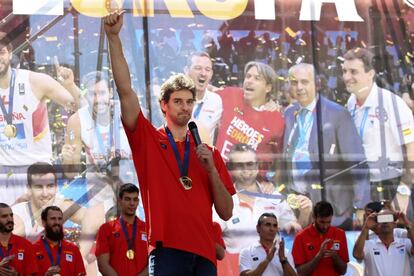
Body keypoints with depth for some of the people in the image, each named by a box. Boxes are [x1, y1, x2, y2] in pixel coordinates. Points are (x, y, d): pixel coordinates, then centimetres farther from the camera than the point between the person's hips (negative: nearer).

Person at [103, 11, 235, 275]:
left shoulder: (208, 153, 17)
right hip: (167, 249, -3)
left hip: (204, 253, 3)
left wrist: (211, 169, -1)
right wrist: (114, 37, -9)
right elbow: (125, 91, -2)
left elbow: (226, 212, 13)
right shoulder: (148, 140, 10)